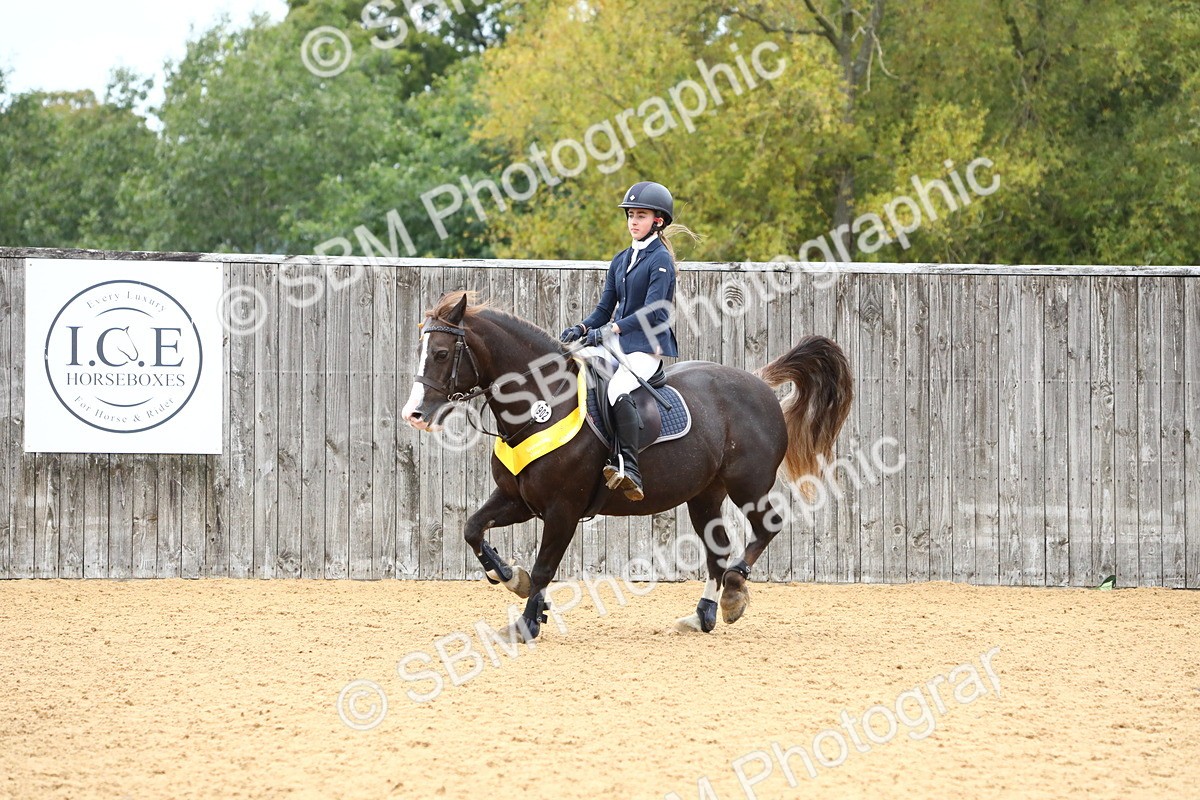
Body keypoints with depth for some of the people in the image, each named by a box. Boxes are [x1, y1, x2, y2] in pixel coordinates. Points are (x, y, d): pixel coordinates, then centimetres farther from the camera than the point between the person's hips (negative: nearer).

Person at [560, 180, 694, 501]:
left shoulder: (661, 260, -6)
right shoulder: (620, 261, 18)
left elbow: (653, 312, -16)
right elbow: (605, 309, 17)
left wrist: (610, 330, -24)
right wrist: (581, 329, -3)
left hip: (649, 345, -9)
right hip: (618, 344, 9)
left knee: (617, 391, -34)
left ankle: (630, 470, -43)